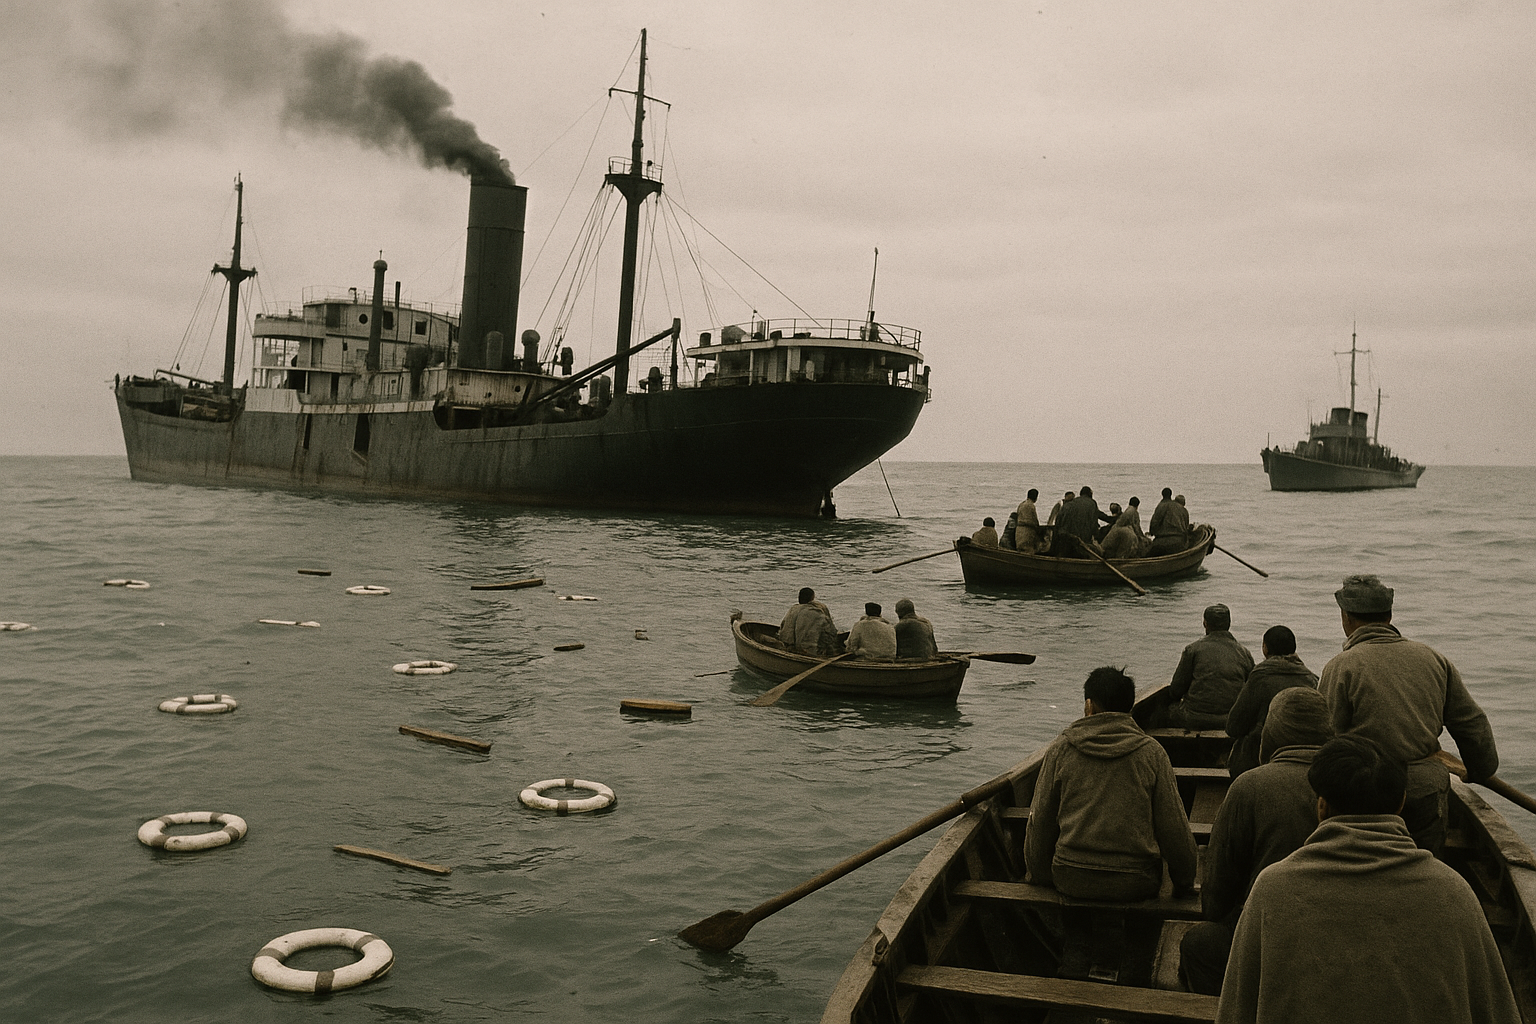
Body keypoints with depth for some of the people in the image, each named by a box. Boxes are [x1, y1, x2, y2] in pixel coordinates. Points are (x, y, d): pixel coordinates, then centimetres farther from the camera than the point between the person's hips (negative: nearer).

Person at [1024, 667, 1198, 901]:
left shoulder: (1060, 750, -1)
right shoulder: (1152, 752, -2)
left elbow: (1040, 824, 4)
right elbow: (1174, 828, 1)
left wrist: (1038, 876, 18)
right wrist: (1185, 883, 16)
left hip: (1071, 881, 1)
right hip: (1137, 885, 0)